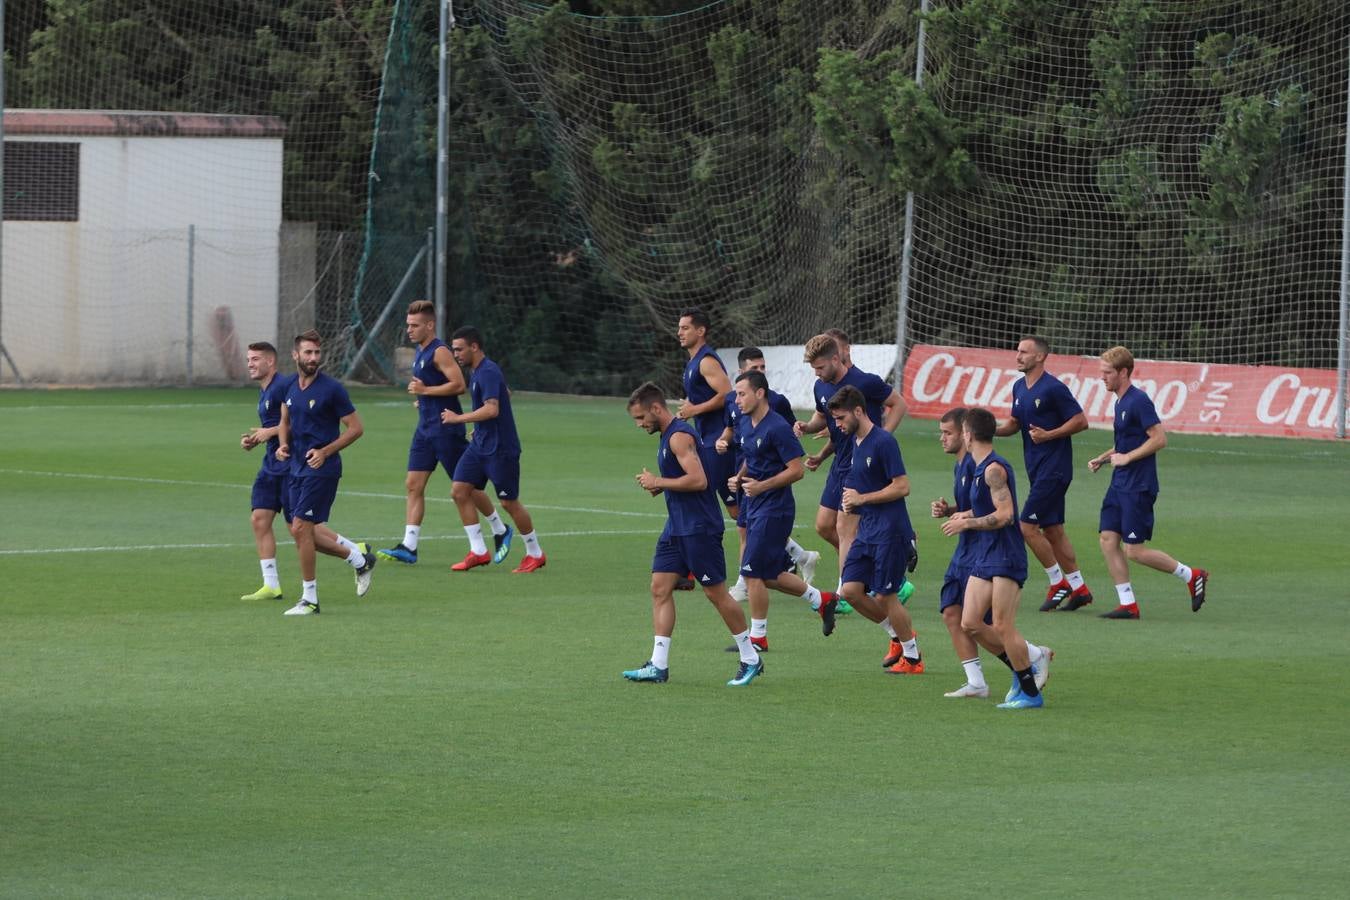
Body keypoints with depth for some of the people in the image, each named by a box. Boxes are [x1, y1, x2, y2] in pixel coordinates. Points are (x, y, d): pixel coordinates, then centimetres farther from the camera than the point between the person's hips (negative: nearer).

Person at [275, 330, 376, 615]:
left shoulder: (331, 388, -13)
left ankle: (309, 599, -2)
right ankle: (359, 558, 29)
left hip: (322, 468, -8)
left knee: (300, 528, -12)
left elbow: (356, 428, -9)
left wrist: (325, 451, -18)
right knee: (302, 532, 10)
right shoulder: (290, 387, 7)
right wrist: (283, 445, 2)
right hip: (297, 468, 8)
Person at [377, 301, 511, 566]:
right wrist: (420, 397, 12)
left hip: (446, 429, -9)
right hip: (425, 429, 9)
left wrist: (425, 390, -20)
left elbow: (458, 384, -23)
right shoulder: (421, 351, 14)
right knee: (414, 485, 0)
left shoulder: (439, 352, -15)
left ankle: (501, 531, 18)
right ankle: (408, 547, -4)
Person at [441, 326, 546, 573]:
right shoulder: (475, 372, 12)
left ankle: (535, 554, 16)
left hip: (500, 448, -10)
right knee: (459, 491, 0)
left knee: (509, 502, 0)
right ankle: (478, 552, 3)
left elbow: (492, 409, -30)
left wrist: (458, 418, -22)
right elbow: (506, 393, 27)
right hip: (479, 446, 10)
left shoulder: (488, 372, -19)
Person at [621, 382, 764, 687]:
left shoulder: (680, 436, -17)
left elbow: (698, 479, -26)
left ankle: (751, 659, 11)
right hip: (676, 528, 10)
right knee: (660, 588, 2)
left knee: (717, 593, -2)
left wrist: (660, 482, -17)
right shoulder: (667, 436, 14)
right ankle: (658, 665, 1)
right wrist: (657, 485, 7)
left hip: (699, 528, -10)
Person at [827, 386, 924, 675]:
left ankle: (912, 657, 9)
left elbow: (902, 487, -19)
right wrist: (851, 500, 5)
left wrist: (861, 498, -15)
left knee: (884, 595, -5)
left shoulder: (883, 441, -16)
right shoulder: (855, 442, 12)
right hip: (866, 530, 9)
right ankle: (899, 634, 20)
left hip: (890, 531, -9)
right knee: (851, 590, 2)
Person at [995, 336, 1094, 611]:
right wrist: (994, 430, 1)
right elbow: (1015, 423, 21)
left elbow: (1081, 421, -13)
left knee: (1028, 526, -10)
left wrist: (1048, 434, -20)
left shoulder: (1054, 388, -15)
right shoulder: (1019, 388, 11)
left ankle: (1058, 583, 2)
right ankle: (1079, 589, 17)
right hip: (1037, 470, 9)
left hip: (1054, 468, -9)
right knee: (1052, 530, 11)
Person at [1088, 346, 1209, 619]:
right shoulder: (1121, 402, 14)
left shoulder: (1139, 401, -16)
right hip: (1120, 484, 10)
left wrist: (1126, 458, -16)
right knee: (1107, 538, 2)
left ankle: (1192, 576, 7)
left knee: (1135, 550, -8)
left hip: (1138, 486, -10)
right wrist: (1103, 458, 12)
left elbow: (1159, 439, -20)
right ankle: (1127, 604, 6)